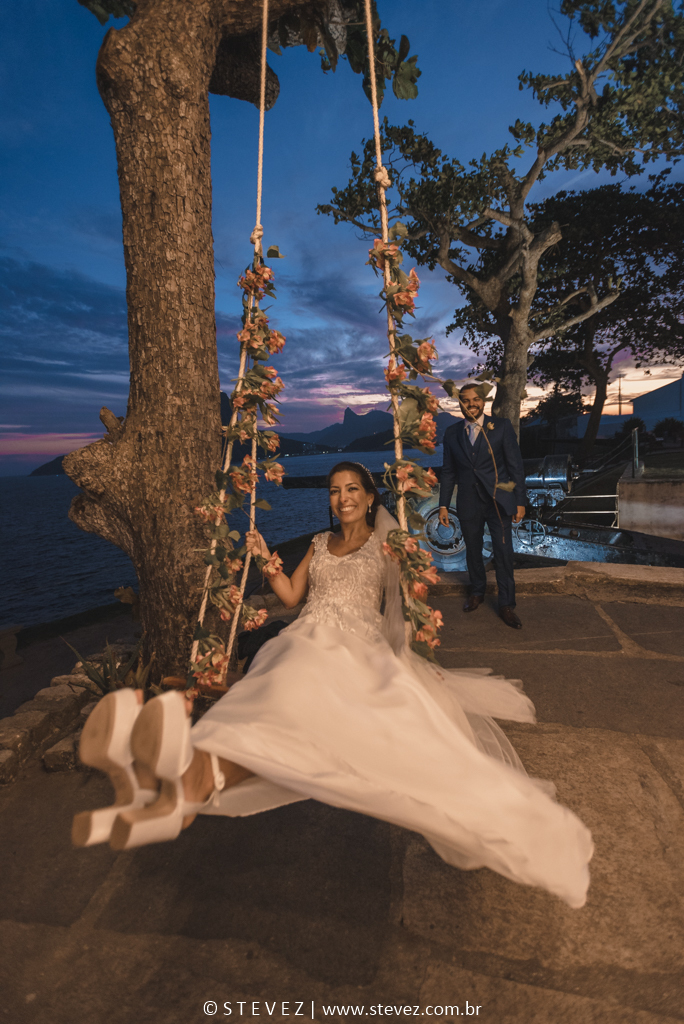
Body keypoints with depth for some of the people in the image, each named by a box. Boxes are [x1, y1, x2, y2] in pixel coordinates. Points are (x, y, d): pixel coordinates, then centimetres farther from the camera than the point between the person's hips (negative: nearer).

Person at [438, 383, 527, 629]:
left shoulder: (501, 427, -1)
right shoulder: (452, 432, 6)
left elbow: (516, 465, -2)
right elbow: (448, 471, 10)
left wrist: (520, 502, -5)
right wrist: (443, 504, 6)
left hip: (498, 500, -2)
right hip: (468, 502, 3)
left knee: (503, 553, -1)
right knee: (472, 551, 14)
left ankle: (506, 605, 12)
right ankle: (477, 592, 36)